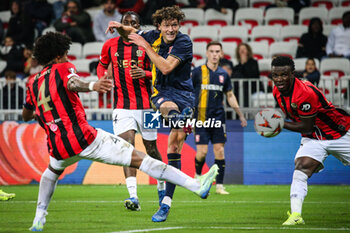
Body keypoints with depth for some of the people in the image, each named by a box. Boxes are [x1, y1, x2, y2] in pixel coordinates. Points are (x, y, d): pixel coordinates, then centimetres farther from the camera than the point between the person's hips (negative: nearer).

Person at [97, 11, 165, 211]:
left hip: (145, 105, -1)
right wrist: (102, 79, 3)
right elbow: (102, 65, 23)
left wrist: (145, 73, -18)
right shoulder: (111, 45, 6)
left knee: (151, 149, 9)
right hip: (122, 106, 1)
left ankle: (162, 187, 33)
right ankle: (133, 197, -25)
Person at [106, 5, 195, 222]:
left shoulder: (184, 42, -12)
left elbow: (166, 67, -22)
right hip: (161, 93, 4)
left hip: (183, 94, -4)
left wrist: (146, 46, -19)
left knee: (174, 148, -8)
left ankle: (166, 202, -7)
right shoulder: (154, 37, 2)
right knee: (169, 107, -39)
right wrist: (120, 27, -1)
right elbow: (131, 33, 22)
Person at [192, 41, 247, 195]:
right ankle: (198, 176, 21)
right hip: (201, 118, -3)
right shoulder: (197, 72, -1)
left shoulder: (223, 74, 10)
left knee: (219, 151, -3)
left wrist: (241, 115, 18)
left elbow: (230, 96, 20)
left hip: (218, 118, 3)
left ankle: (219, 186, 2)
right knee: (202, 152, -8)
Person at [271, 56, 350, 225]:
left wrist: (280, 124, -21)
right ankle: (296, 215, -27)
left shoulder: (305, 93, -31)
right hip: (313, 139, 5)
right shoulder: (277, 92, -6)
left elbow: (306, 128, -25)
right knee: (300, 170, -19)